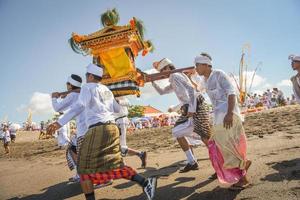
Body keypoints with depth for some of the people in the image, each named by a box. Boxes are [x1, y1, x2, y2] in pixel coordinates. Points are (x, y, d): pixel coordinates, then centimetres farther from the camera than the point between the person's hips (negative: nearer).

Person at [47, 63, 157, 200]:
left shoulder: (87, 87, 2)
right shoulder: (107, 90, 21)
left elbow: (79, 106, -15)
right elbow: (117, 109, 29)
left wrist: (60, 123, -22)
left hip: (97, 129, -7)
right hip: (112, 127, 7)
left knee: (84, 168, 4)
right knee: (115, 165, 11)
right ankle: (146, 183, 2)